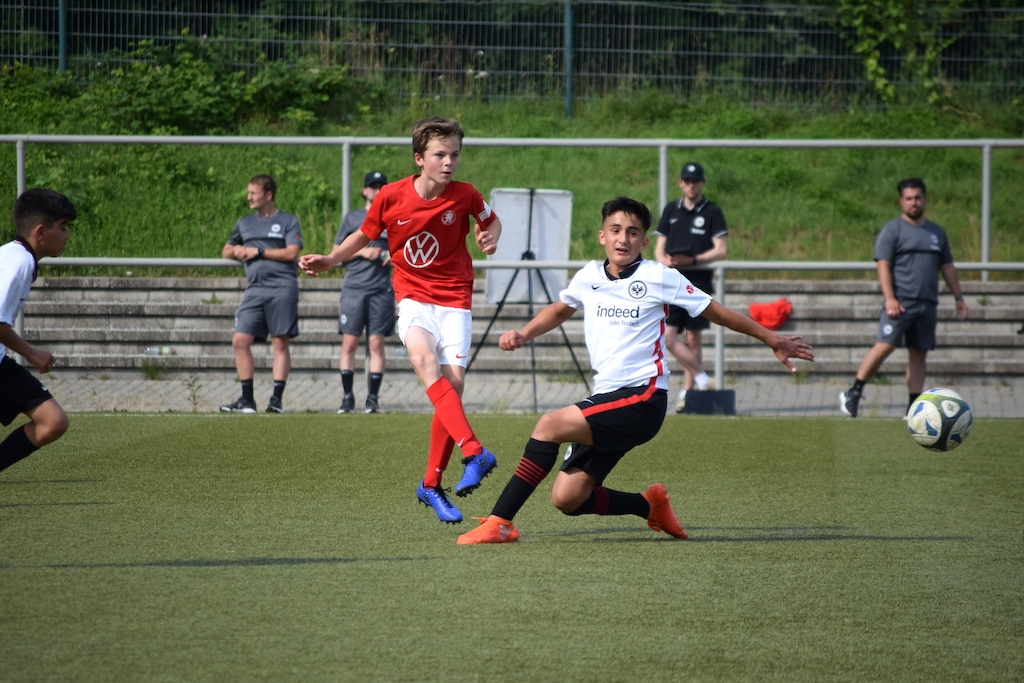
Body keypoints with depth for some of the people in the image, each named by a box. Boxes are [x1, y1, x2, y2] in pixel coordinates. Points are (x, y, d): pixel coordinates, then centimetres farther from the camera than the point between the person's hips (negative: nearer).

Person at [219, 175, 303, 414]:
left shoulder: (288, 221, 5)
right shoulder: (245, 223, 20)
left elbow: (292, 252, -7)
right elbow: (226, 251, 28)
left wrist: (259, 251, -6)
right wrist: (236, 251, 4)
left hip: (282, 288, -5)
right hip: (254, 289, 5)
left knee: (281, 343, -5)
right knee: (240, 341, -6)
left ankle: (277, 398, -3)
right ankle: (247, 399, -1)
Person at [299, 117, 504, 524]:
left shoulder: (464, 196, -5)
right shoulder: (391, 197, -7)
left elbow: (492, 221, 16)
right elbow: (364, 236, 10)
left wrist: (490, 238, -5)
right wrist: (328, 260, -3)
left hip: (454, 300, 1)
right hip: (413, 298, -1)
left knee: (453, 384, -10)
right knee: (424, 359, -31)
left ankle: (432, 484, 6)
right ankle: (473, 452, -44)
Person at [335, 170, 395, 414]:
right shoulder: (352, 218, 10)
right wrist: (363, 252, -7)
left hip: (382, 290, 0)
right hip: (354, 288, 0)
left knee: (376, 344, -2)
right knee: (349, 343, -4)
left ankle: (373, 398, 0)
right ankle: (347, 396, -1)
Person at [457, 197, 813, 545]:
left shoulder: (660, 278, -3)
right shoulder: (588, 277, 11)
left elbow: (715, 311, 7)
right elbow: (560, 309, 33)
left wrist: (772, 339, 11)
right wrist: (523, 334, 16)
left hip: (643, 398, -6)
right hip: (604, 396, 6)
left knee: (550, 425, -24)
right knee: (567, 498, -4)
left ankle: (500, 523, -21)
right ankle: (650, 505, 21)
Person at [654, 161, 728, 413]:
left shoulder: (712, 212, 2)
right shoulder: (671, 210, 13)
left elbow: (721, 250, -5)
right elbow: (659, 248, 14)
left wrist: (692, 260, -19)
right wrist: (664, 260, -10)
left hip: (699, 281, -3)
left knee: (694, 338, 1)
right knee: (667, 335, -11)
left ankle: (687, 391, 7)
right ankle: (700, 377, -2)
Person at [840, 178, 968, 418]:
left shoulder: (937, 233, 18)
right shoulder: (892, 230, 0)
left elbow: (947, 267, 24)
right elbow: (883, 265, -8)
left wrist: (959, 297, 19)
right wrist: (890, 298, -18)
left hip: (927, 304, 6)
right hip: (900, 302, -5)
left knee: (919, 354, 4)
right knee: (885, 345, -17)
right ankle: (853, 393, -9)